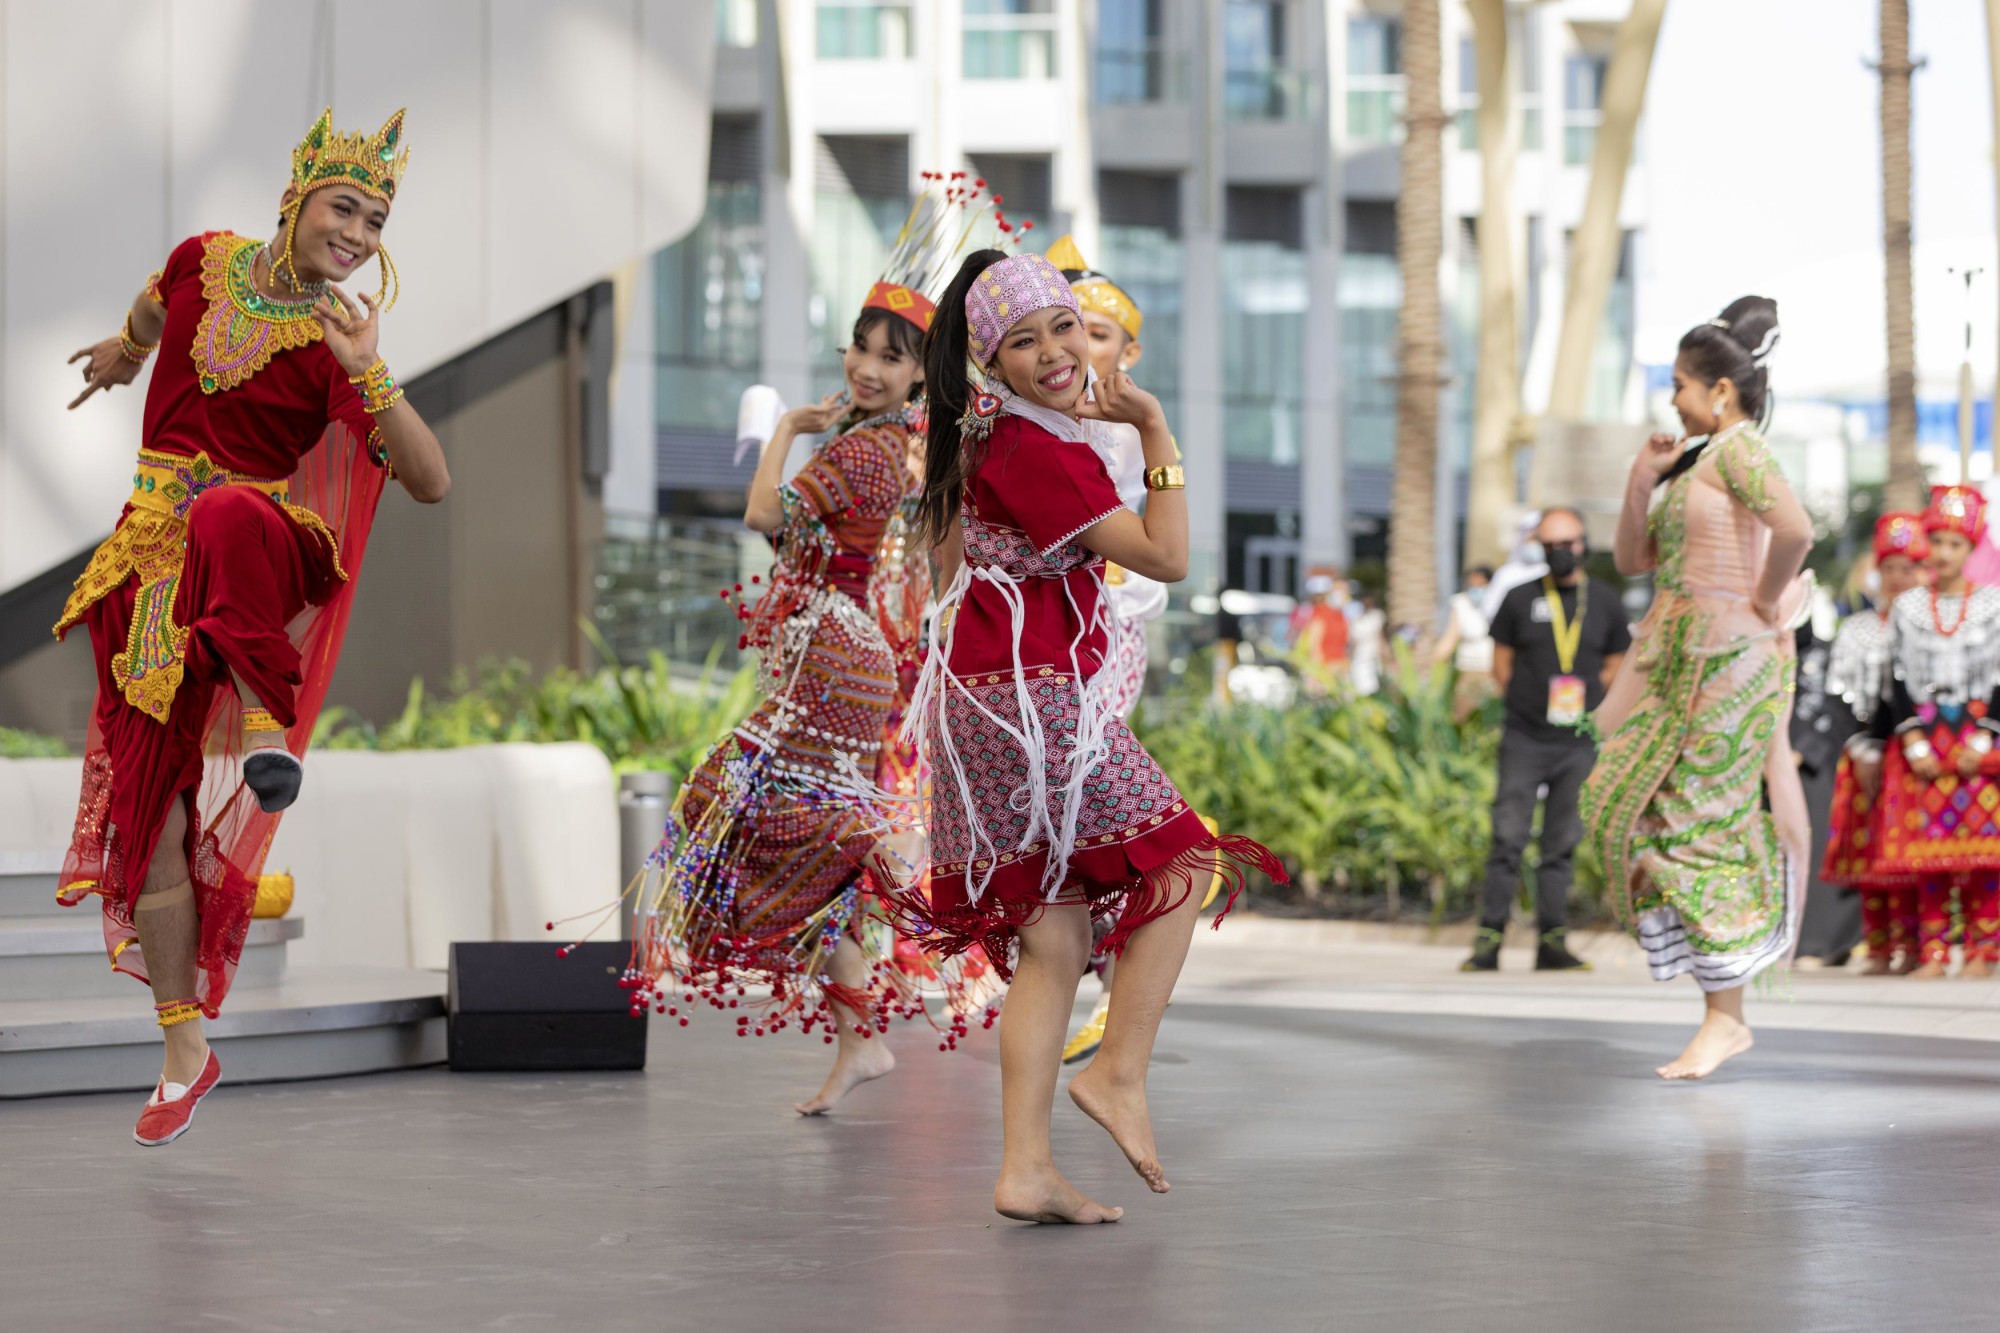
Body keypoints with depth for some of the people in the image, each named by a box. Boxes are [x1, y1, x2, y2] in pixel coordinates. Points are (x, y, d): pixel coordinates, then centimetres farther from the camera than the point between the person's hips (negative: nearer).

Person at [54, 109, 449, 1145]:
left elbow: (431, 482, -16)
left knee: (230, 515, -42)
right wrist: (127, 348, 49)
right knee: (149, 804, 2)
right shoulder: (204, 263, 2)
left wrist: (366, 371, -28)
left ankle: (270, 721, -26)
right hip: (155, 565, 4)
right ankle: (185, 1050, 13)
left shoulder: (335, 342, -8)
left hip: (262, 558, -4)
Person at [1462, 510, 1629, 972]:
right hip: (1525, 739, -1)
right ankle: (1489, 941, -4)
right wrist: (1526, 704, 5)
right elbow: (1501, 661, 12)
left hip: (1579, 743, 1)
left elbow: (1614, 666, 14)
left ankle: (1552, 941, 8)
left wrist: (1582, 703, 4)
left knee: (1562, 846, 5)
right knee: (1508, 839, -6)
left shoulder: (1605, 602, 6)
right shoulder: (1520, 600, 3)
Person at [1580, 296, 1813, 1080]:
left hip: (1727, 656, -10)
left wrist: (1765, 602, -17)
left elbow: (1796, 529, -30)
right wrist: (1640, 481, 6)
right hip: (1679, 656, 10)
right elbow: (1634, 559, 19)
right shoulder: (1692, 462, 16)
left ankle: (1725, 1017, 1)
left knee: (1695, 823, -6)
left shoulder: (1739, 448, -13)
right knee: (1627, 804, 9)